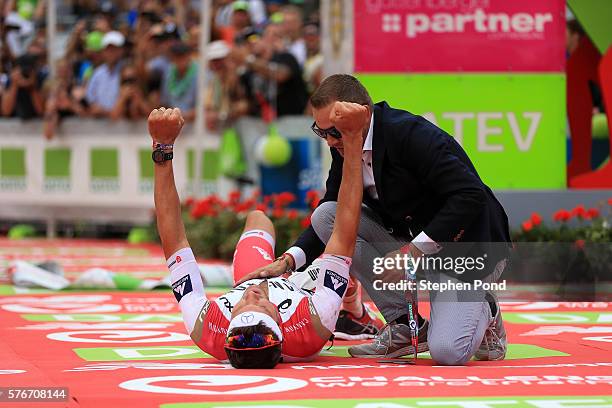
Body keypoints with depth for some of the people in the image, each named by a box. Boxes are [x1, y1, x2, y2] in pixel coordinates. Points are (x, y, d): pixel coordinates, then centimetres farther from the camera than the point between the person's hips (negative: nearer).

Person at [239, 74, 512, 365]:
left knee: (447, 352, -28)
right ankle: (403, 324, -6)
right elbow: (329, 217, 5)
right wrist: (289, 259, -13)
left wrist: (413, 250, -29)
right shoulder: (344, 148, -2)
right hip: (413, 245, 8)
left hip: (470, 249, -8)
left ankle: (483, 312, 12)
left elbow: (471, 197, -30)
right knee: (325, 216, -10)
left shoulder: (412, 134, -25)